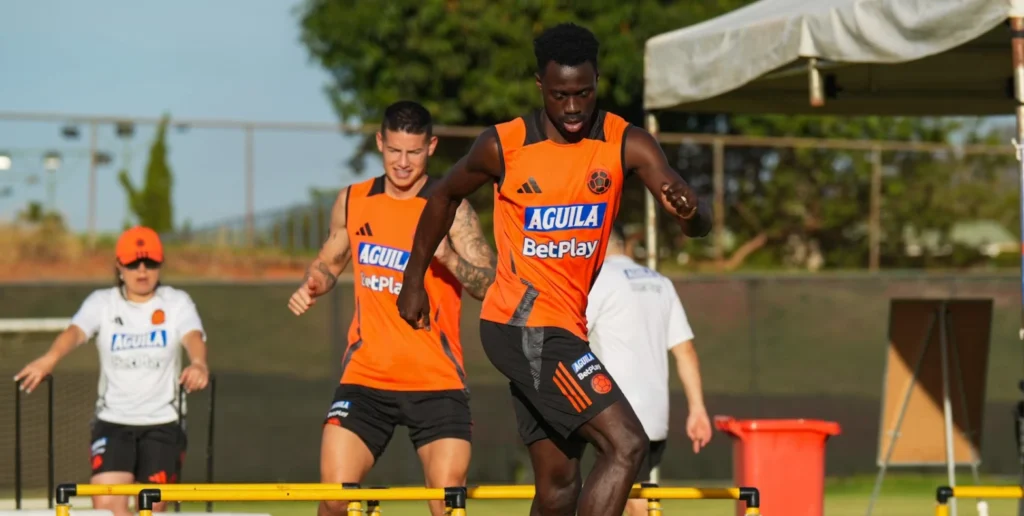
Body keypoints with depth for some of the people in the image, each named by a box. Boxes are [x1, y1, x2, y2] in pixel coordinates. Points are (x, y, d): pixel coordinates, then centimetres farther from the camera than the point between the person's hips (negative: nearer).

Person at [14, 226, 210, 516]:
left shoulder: (177, 303, 1)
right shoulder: (102, 302, 1)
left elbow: (193, 337, -19)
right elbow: (75, 332, -18)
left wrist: (198, 364, -44)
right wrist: (50, 358, -42)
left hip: (163, 423, 0)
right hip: (113, 422, 0)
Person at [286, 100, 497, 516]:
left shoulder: (450, 209, -4)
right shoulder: (353, 202, 7)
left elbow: (490, 286, -11)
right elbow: (329, 263, 23)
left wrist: (447, 256, -29)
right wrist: (311, 286, 1)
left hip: (436, 383, -2)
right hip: (366, 377, 2)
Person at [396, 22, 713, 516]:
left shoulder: (626, 144, -4)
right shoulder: (502, 146, -9)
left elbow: (699, 226, -15)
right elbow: (445, 196, 11)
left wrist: (690, 210, -39)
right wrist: (414, 280, 16)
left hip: (564, 327, 5)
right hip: (523, 325, -5)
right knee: (626, 443, -19)